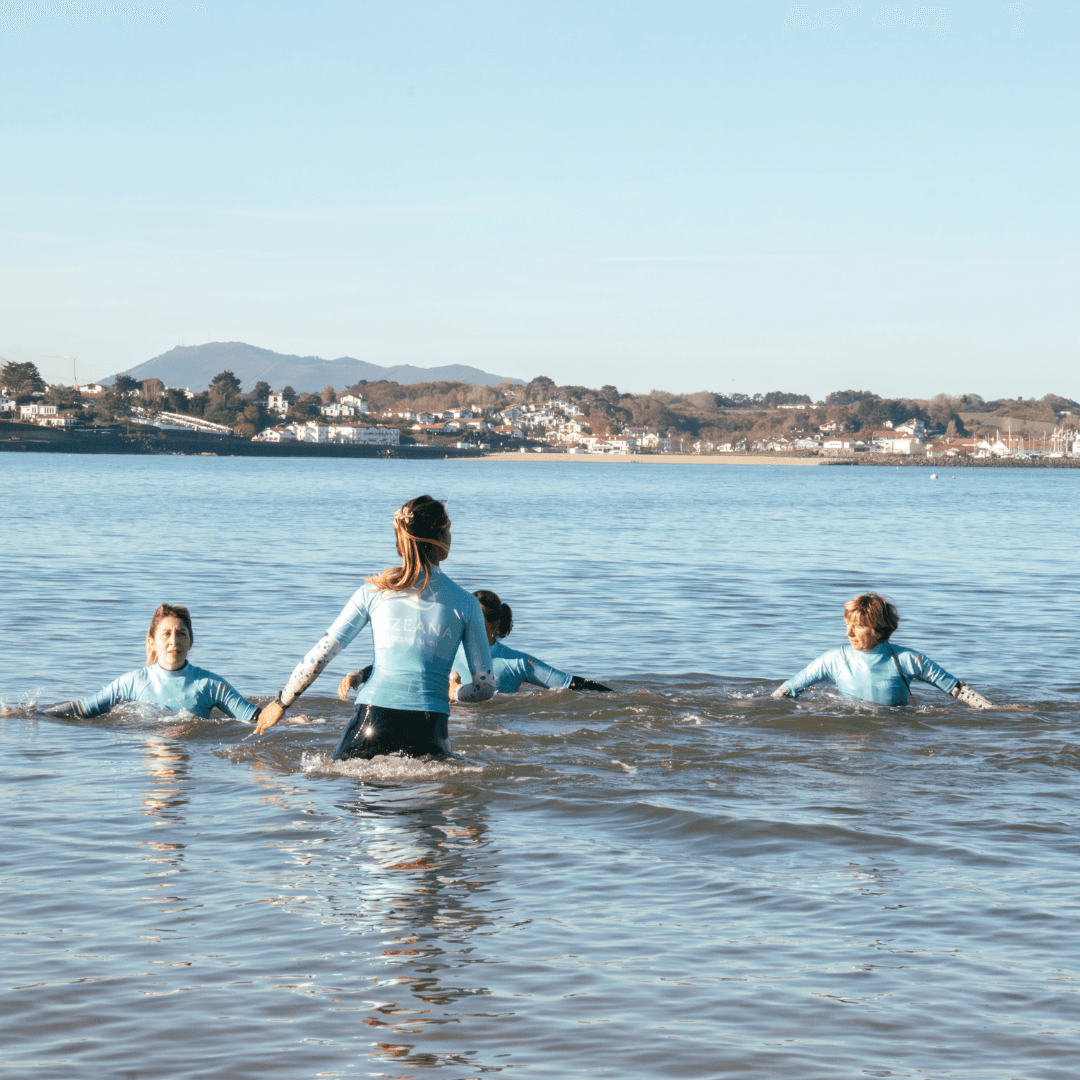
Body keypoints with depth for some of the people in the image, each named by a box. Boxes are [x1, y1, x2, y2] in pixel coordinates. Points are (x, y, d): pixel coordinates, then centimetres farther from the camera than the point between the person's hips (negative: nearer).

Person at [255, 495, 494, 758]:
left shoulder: (374, 591, 7)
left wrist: (280, 703, 19)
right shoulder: (465, 604, 6)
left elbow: (319, 656, 6)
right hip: (428, 729, -1)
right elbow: (484, 687, 8)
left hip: (374, 718, 1)